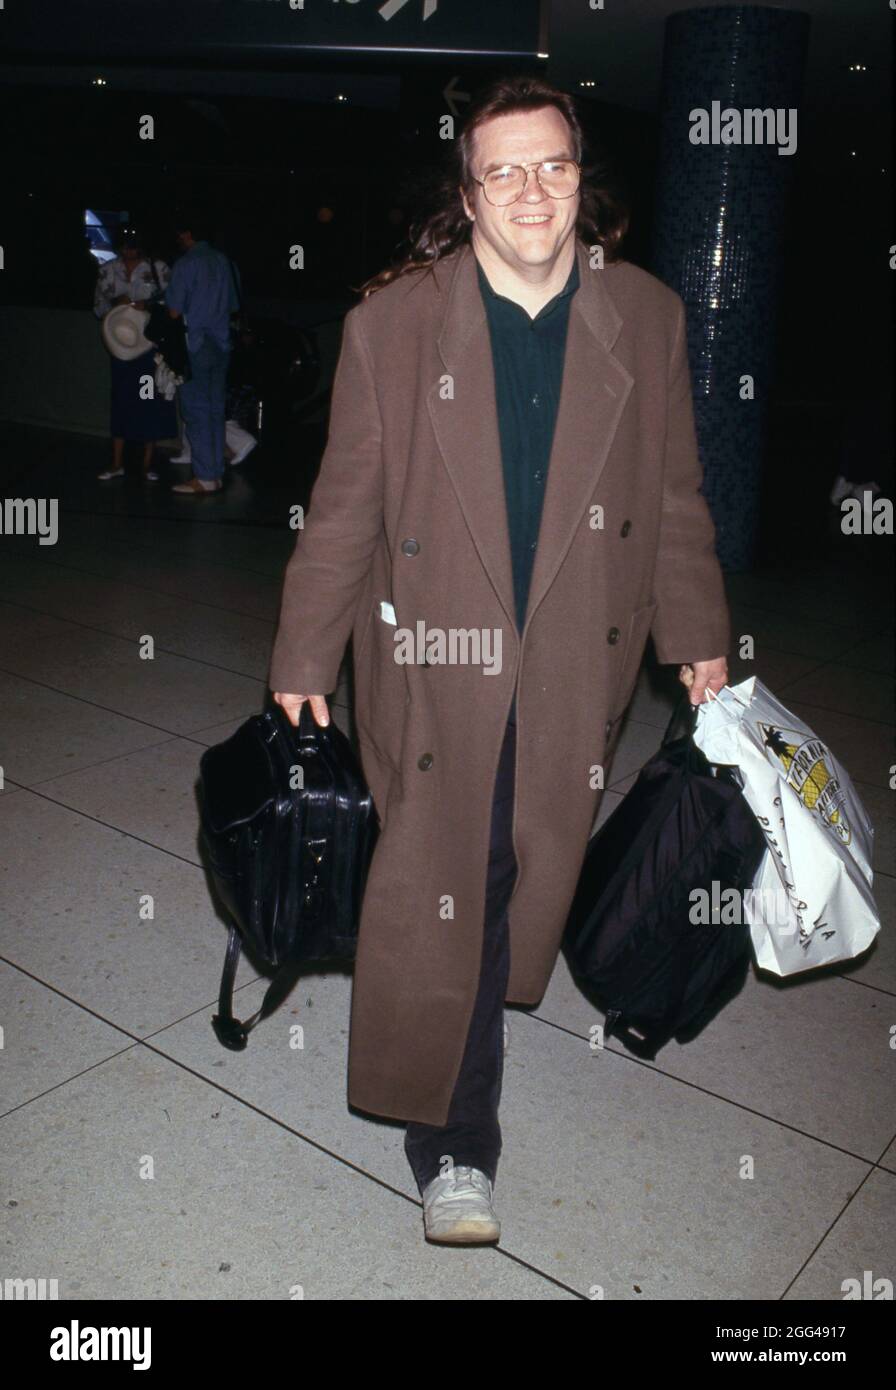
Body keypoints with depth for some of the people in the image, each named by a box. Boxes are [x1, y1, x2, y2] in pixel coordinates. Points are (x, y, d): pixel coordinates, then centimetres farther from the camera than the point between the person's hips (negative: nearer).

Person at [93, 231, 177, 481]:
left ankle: (148, 463, 10)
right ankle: (117, 463, 11)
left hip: (151, 343, -2)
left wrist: (148, 304, -21)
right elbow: (98, 306, 8)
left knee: (151, 400, 1)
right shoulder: (107, 270, 7)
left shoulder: (158, 268, -2)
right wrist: (115, 302, -12)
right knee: (121, 399, 5)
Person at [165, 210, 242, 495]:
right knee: (216, 410, 9)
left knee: (196, 412, -2)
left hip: (195, 346, -6)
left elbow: (174, 311, -11)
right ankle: (216, 474, 11)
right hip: (221, 345, 6)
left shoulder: (185, 264, -10)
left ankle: (204, 478, -3)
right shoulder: (225, 262, 8)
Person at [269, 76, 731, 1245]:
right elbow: (345, 505, 0)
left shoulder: (647, 317, 3)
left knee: (533, 865, 13)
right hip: (435, 663, -2)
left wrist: (697, 636, 11)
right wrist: (303, 659, 2)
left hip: (579, 664, 2)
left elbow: (675, 496, 9)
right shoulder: (392, 322, -3)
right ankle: (454, 1144, 18)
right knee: (440, 892, 1)